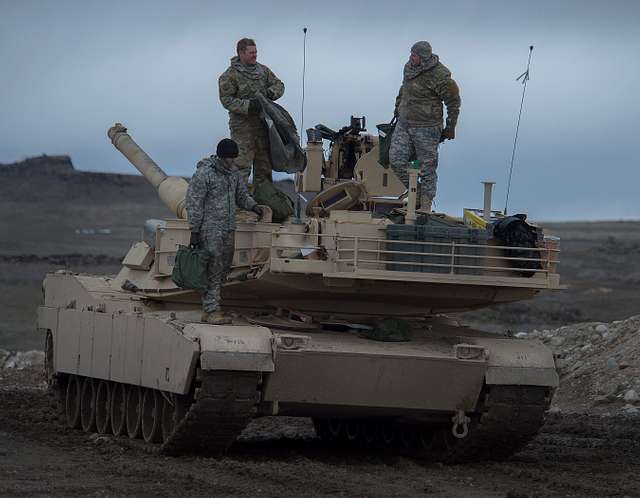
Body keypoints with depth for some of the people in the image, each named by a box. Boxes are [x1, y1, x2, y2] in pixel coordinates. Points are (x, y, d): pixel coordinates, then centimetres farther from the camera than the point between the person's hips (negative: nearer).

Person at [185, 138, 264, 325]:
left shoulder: (233, 172, 10)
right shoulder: (204, 173, -12)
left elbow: (241, 195, 21)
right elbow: (193, 204, -12)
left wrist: (253, 206, 0)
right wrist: (194, 231, -14)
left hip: (228, 229, 7)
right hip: (209, 230, -7)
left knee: (223, 269, 7)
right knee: (213, 270, -10)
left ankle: (208, 310, 12)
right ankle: (212, 311, -9)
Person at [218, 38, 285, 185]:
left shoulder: (263, 70, 11)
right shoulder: (229, 76, -8)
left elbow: (279, 85, 15)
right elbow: (226, 99, -12)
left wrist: (271, 92, -8)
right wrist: (247, 105, -23)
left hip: (263, 122, 6)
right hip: (242, 125, -6)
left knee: (264, 162, 12)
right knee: (242, 163, -11)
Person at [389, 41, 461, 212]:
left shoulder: (439, 76, -17)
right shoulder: (409, 68, 6)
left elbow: (453, 101, -10)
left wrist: (450, 127, -7)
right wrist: (398, 106, 28)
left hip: (426, 127, -7)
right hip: (404, 124, 7)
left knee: (427, 166, 0)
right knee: (396, 160, 3)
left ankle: (425, 206, 8)